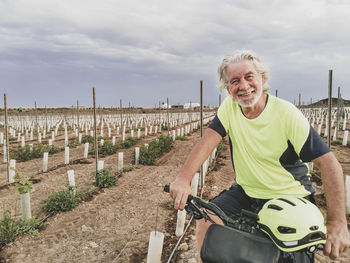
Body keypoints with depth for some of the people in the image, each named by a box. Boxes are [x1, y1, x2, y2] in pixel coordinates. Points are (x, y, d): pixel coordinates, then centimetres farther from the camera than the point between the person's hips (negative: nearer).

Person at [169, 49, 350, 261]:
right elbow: (208, 142, -16)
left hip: (290, 200, -2)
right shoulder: (230, 106, -6)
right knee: (207, 219, -14)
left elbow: (328, 162, -19)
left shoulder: (286, 113, -18)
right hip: (245, 193, 3)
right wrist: (183, 179, -32)